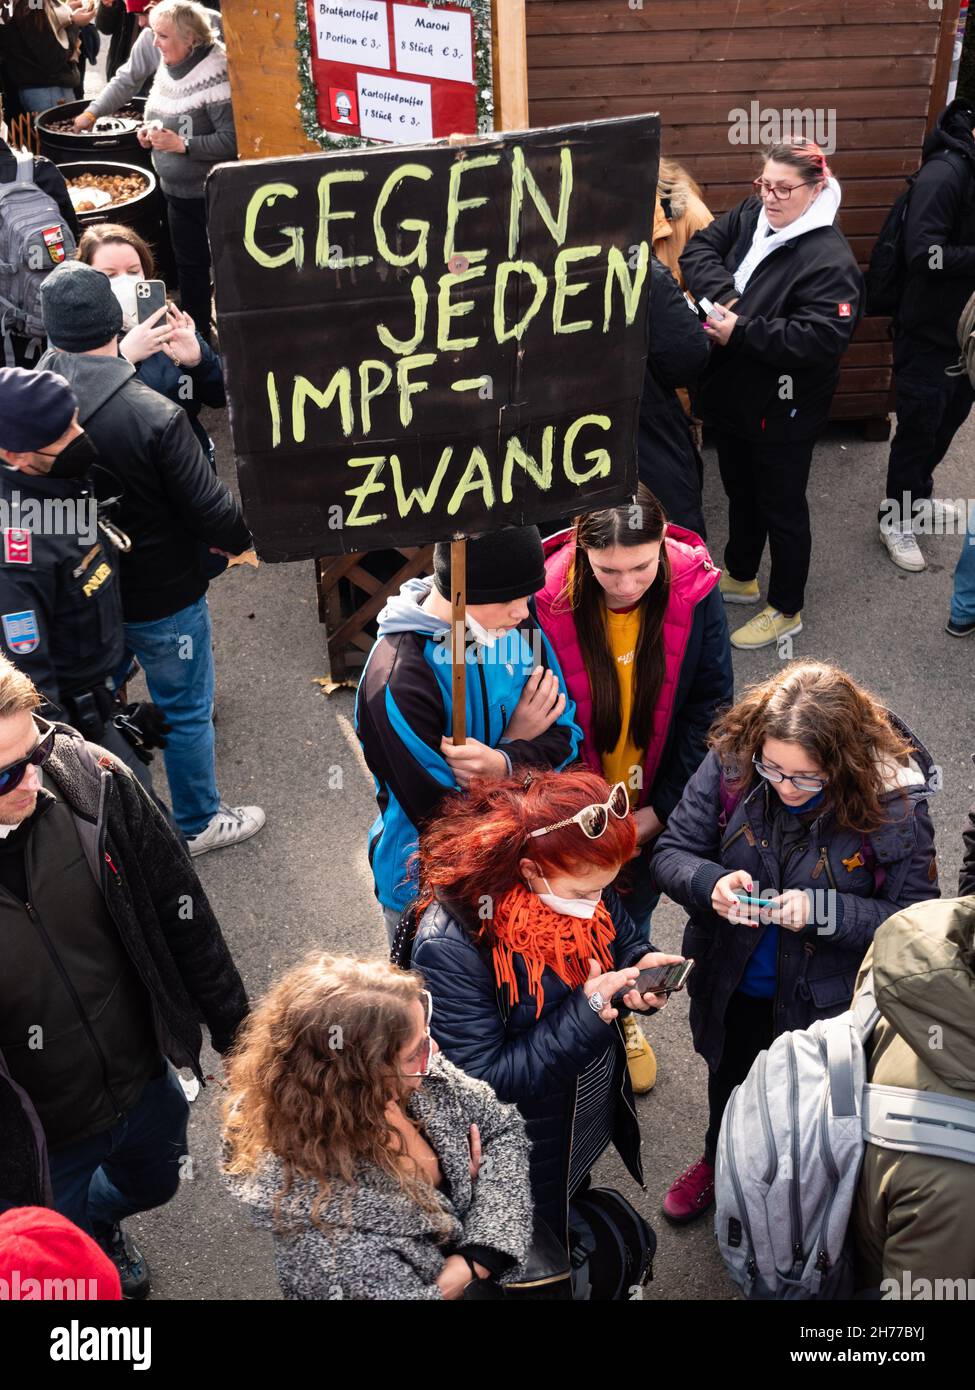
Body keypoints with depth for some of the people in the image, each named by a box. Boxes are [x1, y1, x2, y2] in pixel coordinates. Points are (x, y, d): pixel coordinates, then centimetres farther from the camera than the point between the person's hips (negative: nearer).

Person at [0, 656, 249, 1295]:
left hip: (146, 1081, 4)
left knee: (154, 1185, 33)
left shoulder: (90, 779, -21)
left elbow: (180, 911, -6)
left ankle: (100, 1223, 66)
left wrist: (235, 1028, 4)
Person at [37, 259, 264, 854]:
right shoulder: (154, 415, -30)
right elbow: (211, 508, -23)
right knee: (187, 710, 15)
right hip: (163, 598, -5)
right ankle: (200, 822, 34)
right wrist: (241, 538, -2)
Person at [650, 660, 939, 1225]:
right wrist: (710, 882, -35)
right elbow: (671, 853, -13)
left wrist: (821, 910, -35)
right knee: (729, 1080, 33)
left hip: (826, 1003, -3)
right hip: (730, 986, 3)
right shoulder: (730, 761, -25)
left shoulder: (893, 802, -30)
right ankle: (720, 1162, 65)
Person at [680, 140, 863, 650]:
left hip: (782, 409, -7)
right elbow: (699, 250, -2)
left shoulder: (829, 258, -23)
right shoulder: (750, 217, -1)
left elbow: (823, 337, -31)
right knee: (740, 492, 25)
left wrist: (740, 331, -29)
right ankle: (740, 576, 48)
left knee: (781, 506, 8)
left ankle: (786, 610, 26)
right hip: (732, 396, 7)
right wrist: (725, 297, -21)